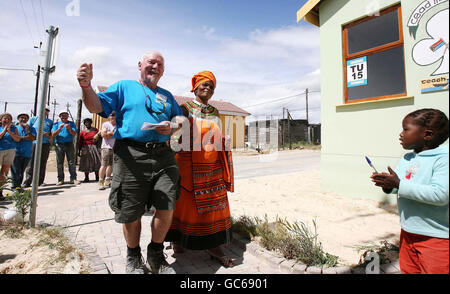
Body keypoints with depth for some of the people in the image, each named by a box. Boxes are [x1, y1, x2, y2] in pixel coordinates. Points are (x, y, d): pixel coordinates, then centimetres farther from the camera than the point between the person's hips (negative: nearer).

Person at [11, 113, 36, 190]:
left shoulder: (31, 129, 14)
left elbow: (33, 138, -3)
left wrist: (27, 129, -10)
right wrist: (25, 137, -6)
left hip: (27, 154, 1)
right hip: (16, 153, -1)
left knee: (21, 172, 7)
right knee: (16, 172, -5)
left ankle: (19, 186, 16)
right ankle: (15, 187, 3)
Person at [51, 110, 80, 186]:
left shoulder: (71, 123, 10)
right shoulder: (56, 124, 13)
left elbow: (74, 134, -3)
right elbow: (53, 135, 0)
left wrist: (69, 129, -22)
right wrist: (59, 128, -15)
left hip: (69, 144, -1)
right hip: (59, 145, 1)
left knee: (72, 162, -3)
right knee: (59, 163, 3)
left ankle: (73, 178, -1)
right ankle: (60, 179, 9)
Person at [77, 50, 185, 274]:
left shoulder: (167, 96, 25)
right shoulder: (124, 87, 14)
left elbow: (180, 118, 19)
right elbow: (97, 107, 3)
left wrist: (173, 126, -3)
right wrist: (86, 86, -16)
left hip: (163, 156, 3)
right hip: (131, 156, -3)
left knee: (166, 209, -1)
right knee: (131, 213, 4)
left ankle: (156, 256, 25)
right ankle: (133, 258, 32)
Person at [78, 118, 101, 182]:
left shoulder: (95, 130, 6)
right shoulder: (83, 132, 5)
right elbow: (80, 142, 6)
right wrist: (79, 150, 2)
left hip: (94, 147, 0)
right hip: (86, 149, 0)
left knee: (96, 162, -2)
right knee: (86, 163, 2)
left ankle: (97, 177, 5)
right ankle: (86, 178, 9)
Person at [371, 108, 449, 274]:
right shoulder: (406, 159, 5)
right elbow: (398, 187, 10)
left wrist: (399, 184, -31)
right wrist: (388, 185, -12)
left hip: (436, 237, -7)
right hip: (407, 232, 7)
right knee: (407, 269, 20)